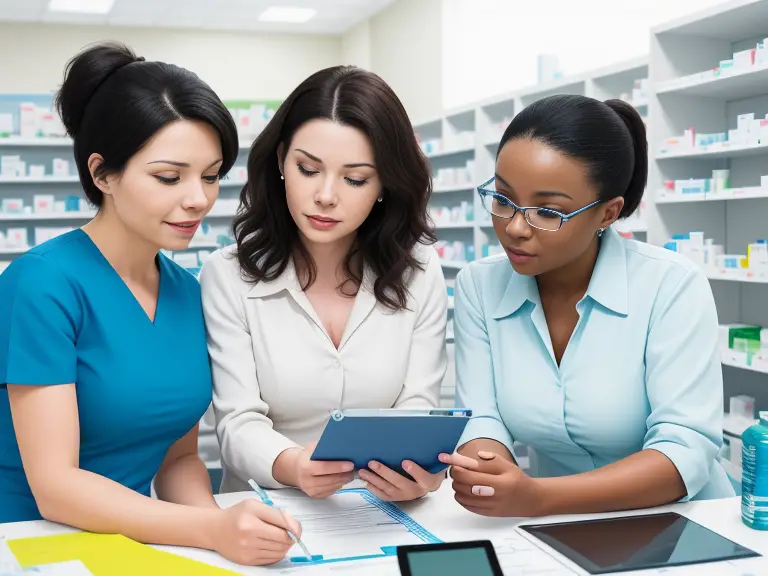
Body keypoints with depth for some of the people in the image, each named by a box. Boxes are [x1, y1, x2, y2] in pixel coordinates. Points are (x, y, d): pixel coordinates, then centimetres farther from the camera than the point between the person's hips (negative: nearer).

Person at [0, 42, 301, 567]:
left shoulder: (187, 291, 3)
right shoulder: (44, 283, -15)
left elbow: (179, 456, 7)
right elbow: (54, 484, -17)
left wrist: (215, 519, -13)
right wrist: (213, 529, -27)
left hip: (133, 541, 6)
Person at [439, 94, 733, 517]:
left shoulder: (673, 287, -15)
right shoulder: (477, 287, -3)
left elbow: (687, 451, -20)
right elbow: (482, 419, -5)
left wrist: (537, 497, -32)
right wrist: (485, 474, -28)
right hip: (560, 535, 3)